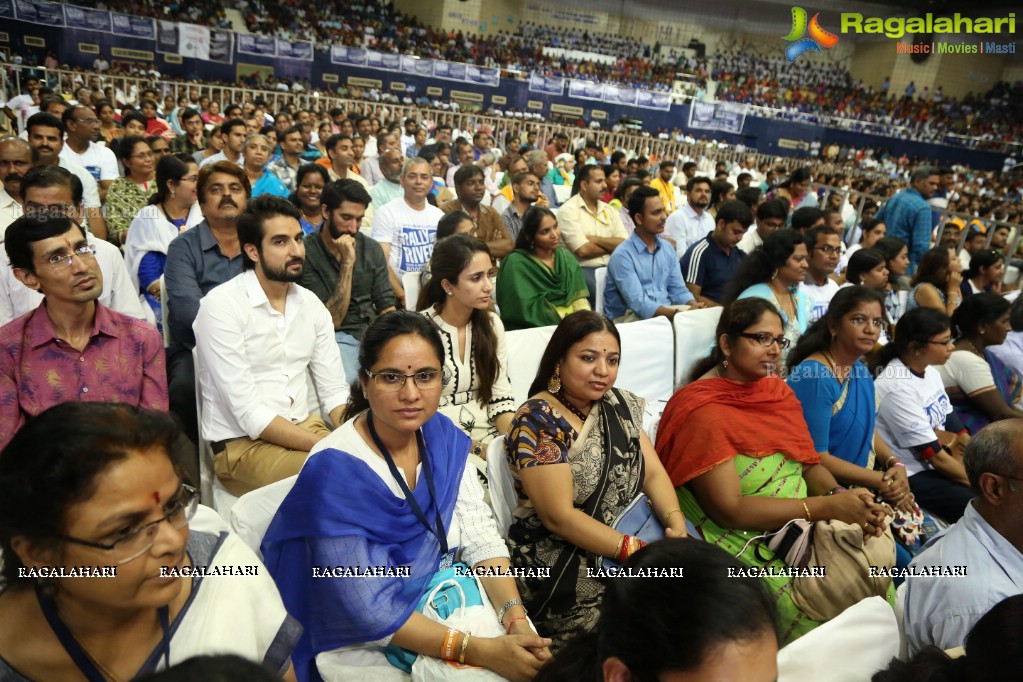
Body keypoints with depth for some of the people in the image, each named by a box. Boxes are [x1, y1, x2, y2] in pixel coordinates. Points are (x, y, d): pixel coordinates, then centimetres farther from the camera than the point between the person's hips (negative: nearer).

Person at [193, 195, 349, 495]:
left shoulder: (311, 304, 6)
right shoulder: (221, 305, -13)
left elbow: (334, 392, 5)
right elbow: (250, 414, -18)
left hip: (305, 427, 6)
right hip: (242, 444, -5)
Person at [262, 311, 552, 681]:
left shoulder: (445, 438, -6)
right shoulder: (334, 471, -24)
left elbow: (481, 537, -4)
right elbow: (369, 611, -23)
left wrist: (517, 618, -19)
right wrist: (480, 651, -27)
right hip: (366, 641, -5)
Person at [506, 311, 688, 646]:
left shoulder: (620, 405, 8)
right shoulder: (538, 421, -13)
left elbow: (653, 472, 5)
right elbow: (559, 516, -18)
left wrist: (676, 524, -15)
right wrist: (640, 551, -22)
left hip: (629, 540, 7)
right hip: (559, 566, -6)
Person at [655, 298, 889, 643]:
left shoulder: (778, 390, 9)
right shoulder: (701, 411, -15)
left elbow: (811, 464, 8)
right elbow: (729, 510, -19)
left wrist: (842, 496, -14)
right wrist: (828, 506, -20)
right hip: (742, 541, -7)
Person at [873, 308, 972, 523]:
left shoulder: (930, 372, 2)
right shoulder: (897, 388, -24)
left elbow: (939, 431, 8)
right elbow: (935, 456, -18)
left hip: (935, 466, 8)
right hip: (909, 477, -8)